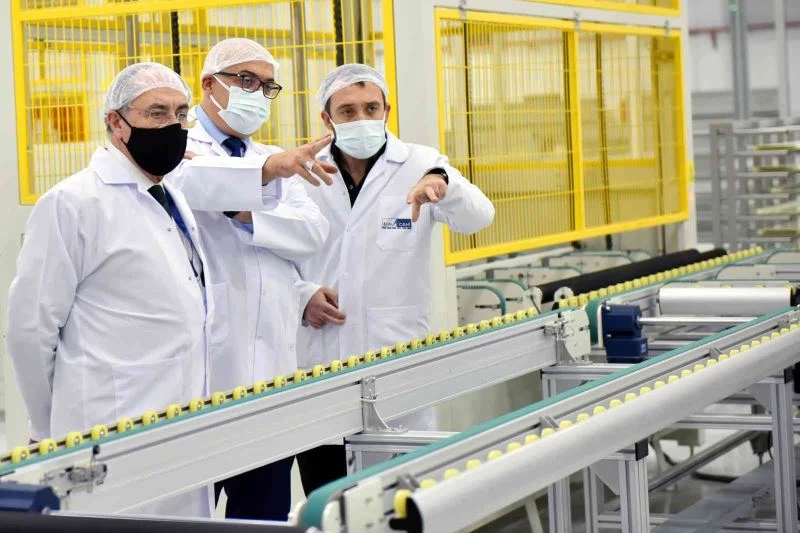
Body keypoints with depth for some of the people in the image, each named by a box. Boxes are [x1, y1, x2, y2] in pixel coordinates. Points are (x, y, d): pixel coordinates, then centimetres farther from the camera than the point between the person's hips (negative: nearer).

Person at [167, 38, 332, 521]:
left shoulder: (276, 159, 19)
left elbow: (313, 232, 3)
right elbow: (189, 181, -27)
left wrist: (248, 215, -12)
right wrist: (266, 171, -42)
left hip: (271, 366, 6)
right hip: (202, 369, -6)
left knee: (267, 508, 10)